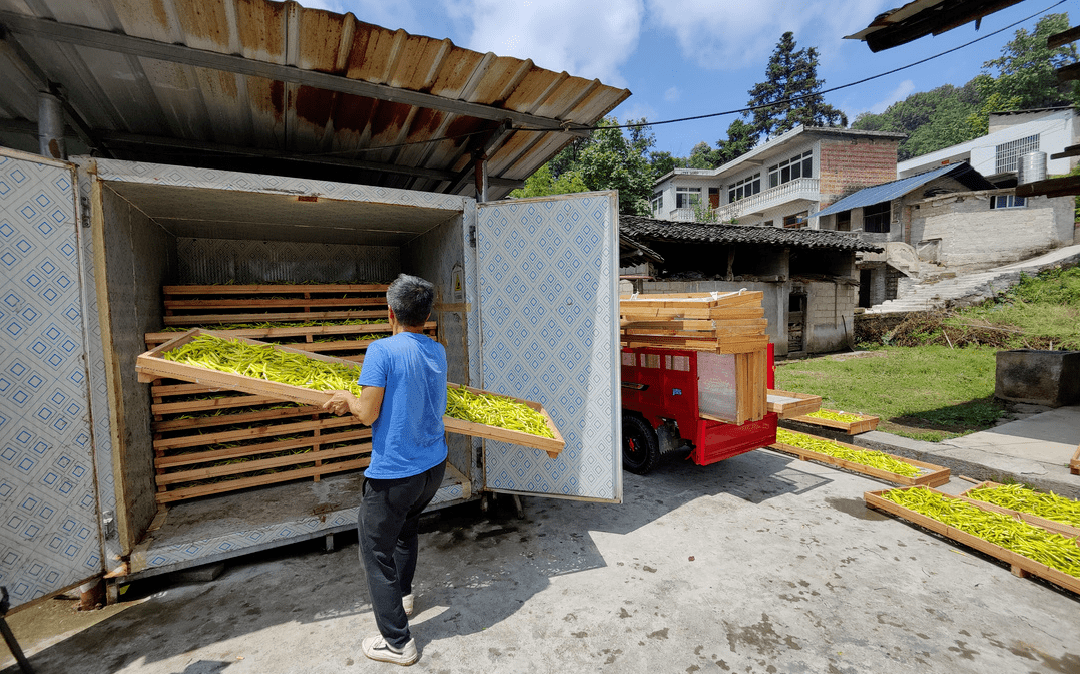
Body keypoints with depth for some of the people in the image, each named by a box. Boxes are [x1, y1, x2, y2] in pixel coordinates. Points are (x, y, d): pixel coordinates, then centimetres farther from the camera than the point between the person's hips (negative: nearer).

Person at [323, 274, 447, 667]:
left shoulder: (382, 350, -18)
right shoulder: (438, 352, 3)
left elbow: (368, 415, -18)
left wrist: (347, 398, 3)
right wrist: (355, 406, 23)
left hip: (393, 472, -7)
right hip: (433, 466, 7)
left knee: (376, 549, 12)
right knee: (406, 527, 31)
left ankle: (398, 642, 23)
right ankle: (402, 595, 50)